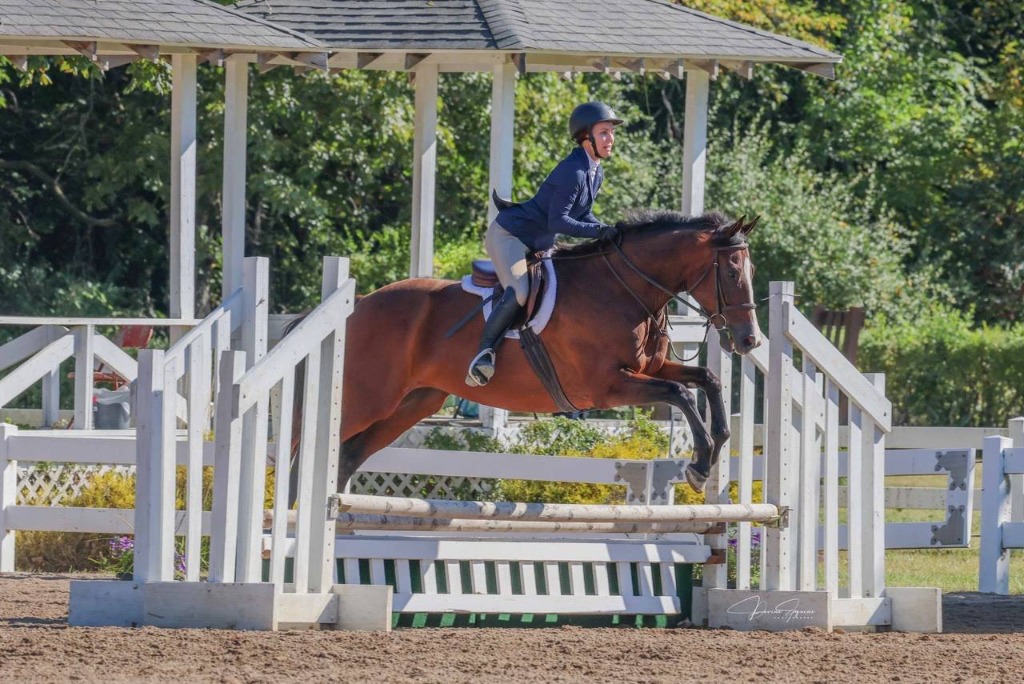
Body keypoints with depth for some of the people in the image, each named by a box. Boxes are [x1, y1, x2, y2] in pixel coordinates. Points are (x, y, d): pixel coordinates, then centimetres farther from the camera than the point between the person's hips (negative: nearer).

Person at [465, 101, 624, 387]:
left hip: (538, 245, 11)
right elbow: (557, 221, -27)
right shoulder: (573, 172, -24)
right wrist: (596, 231, -32)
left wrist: (606, 231, -3)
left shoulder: (596, 174, 6)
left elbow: (581, 215, 14)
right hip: (508, 235, -11)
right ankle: (485, 351, -22)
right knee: (519, 292, -30)